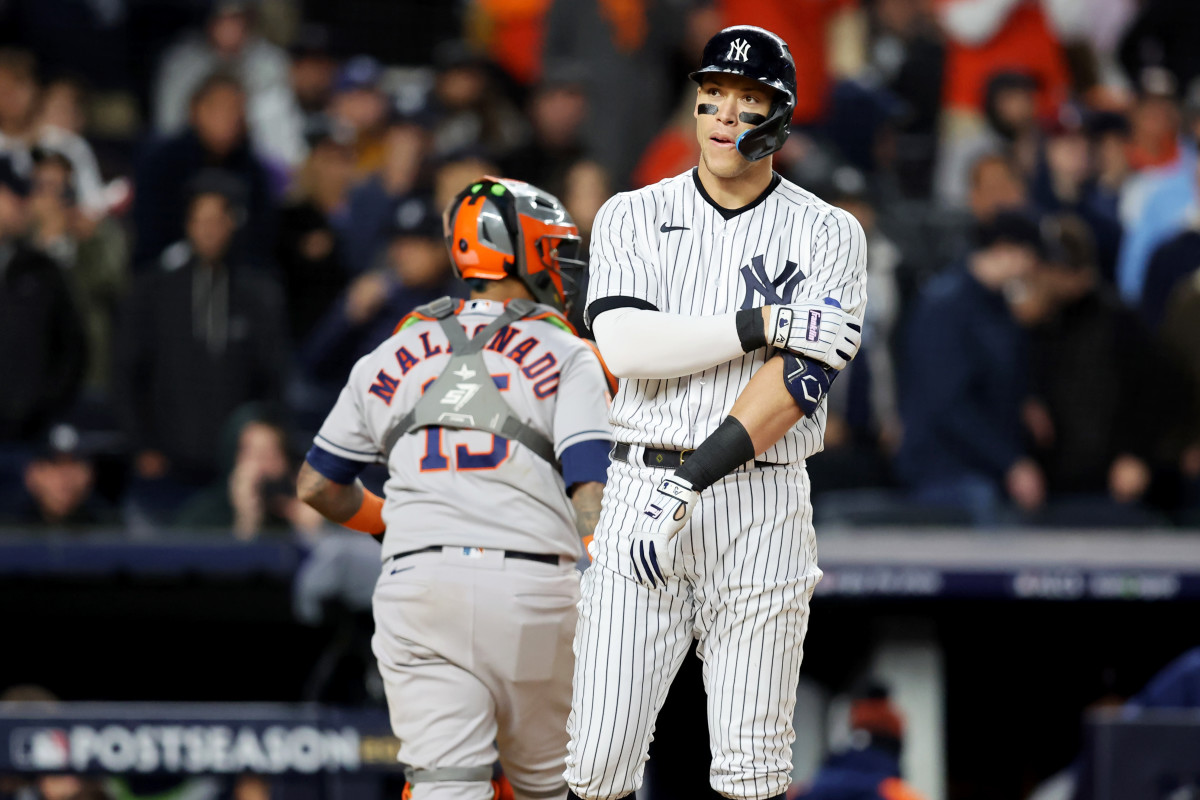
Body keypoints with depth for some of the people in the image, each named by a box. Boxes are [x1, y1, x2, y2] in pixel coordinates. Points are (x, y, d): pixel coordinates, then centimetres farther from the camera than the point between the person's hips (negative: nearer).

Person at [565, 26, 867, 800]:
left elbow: (803, 376, -10)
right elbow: (624, 344, -9)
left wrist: (691, 484, -20)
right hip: (642, 496, 1)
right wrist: (767, 323, -16)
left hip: (762, 508, -1)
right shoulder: (632, 217, 8)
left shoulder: (827, 235, 3)